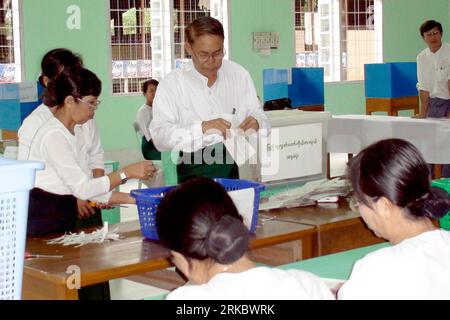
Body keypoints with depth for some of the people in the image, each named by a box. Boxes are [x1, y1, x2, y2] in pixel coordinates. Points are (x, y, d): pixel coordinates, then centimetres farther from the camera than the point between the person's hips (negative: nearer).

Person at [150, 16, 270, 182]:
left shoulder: (239, 74, 10)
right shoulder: (171, 84, -1)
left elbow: (258, 114, 13)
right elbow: (160, 136, -12)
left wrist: (256, 122, -11)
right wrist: (202, 128, -25)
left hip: (232, 169, 4)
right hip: (191, 173, -3)